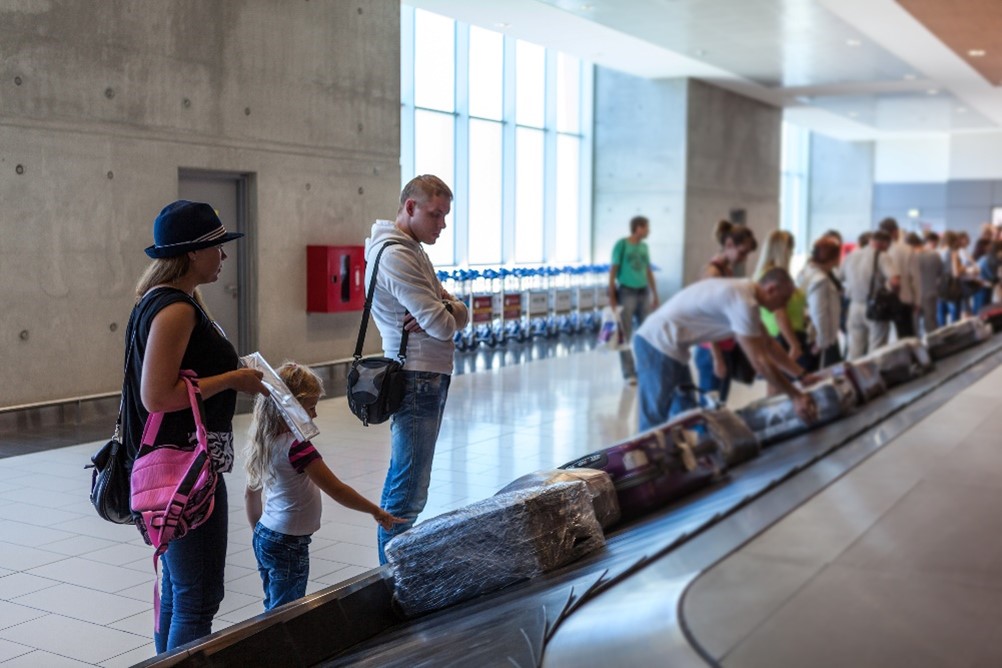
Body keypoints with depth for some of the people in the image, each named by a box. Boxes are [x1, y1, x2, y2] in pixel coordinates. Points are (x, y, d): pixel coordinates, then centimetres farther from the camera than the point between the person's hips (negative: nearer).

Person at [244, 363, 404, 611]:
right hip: (288, 544, -9)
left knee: (274, 608, 17)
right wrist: (376, 511, -13)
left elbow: (251, 493, 15)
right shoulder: (296, 447, -23)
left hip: (264, 536, 9)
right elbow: (336, 490, -21)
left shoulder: (265, 441, 3)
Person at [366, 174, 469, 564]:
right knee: (407, 495, -7)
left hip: (429, 377, 11)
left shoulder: (413, 251, 18)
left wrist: (445, 312, -11)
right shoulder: (395, 254, -15)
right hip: (418, 379, -11)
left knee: (404, 489, 16)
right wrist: (445, 316, 4)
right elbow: (442, 325, -19)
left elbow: (460, 316, 11)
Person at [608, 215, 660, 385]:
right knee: (626, 334, -3)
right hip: (626, 291, -6)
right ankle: (629, 373, 1)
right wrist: (611, 295, -10)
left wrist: (655, 294, 16)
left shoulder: (644, 246, 9)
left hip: (643, 292, 6)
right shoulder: (622, 244, -7)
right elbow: (613, 270, -7)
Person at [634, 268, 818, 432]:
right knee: (655, 420, -6)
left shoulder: (745, 291, 12)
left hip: (660, 340, 11)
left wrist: (803, 376, 19)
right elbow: (760, 361, -19)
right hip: (660, 343, -11)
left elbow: (768, 344, 20)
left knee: (684, 415, 15)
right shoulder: (743, 301, -21)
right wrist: (796, 396, -12)